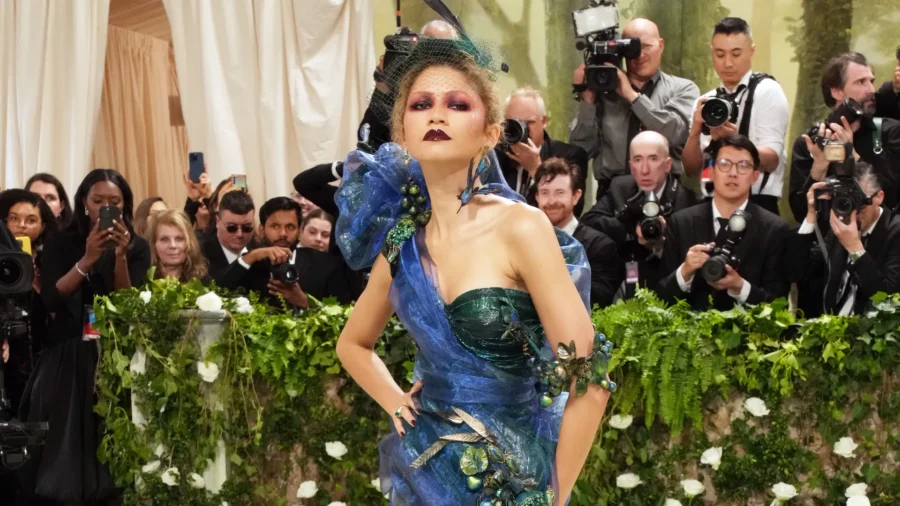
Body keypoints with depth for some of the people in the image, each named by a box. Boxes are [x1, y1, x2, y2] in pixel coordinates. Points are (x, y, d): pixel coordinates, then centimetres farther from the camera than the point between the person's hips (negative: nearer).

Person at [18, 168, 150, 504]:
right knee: (64, 450, -2)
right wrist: (87, 259, -19)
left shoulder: (137, 247, 4)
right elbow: (50, 300, -9)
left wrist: (120, 256, -18)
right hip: (66, 358, 0)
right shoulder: (61, 243, 2)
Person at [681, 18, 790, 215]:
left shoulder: (767, 90, -4)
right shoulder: (706, 101, 10)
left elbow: (771, 159, -15)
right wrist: (695, 131, -16)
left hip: (757, 206, -4)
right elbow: (692, 169, 1)